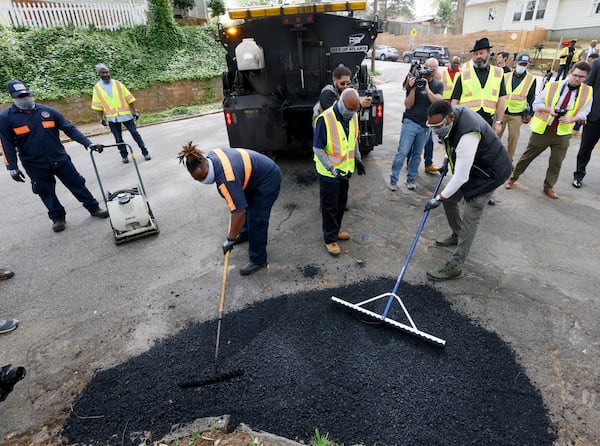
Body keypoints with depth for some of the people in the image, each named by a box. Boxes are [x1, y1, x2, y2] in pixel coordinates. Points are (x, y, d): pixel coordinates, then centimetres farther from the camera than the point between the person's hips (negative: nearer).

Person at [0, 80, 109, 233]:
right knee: (47, 193, 10)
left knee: (77, 185, 6)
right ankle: (58, 218, 24)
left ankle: (94, 208, 18)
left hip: (60, 159, 1)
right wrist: (12, 167, -7)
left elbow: (70, 129, 0)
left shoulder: (48, 111, -1)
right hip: (35, 166, -1)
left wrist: (88, 143, -10)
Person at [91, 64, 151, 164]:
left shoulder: (117, 84, 4)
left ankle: (145, 152, 5)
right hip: (112, 118, 1)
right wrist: (101, 118, 4)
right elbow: (98, 106, 7)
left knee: (135, 133, -1)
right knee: (118, 138, 6)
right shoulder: (97, 88, 5)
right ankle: (124, 156, 18)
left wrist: (135, 111, 1)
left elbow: (129, 98, 5)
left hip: (126, 114, -1)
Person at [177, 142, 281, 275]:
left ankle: (258, 260, 9)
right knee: (247, 206, 25)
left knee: (256, 220, -7)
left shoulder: (225, 179, -38)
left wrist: (230, 239, -25)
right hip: (254, 176, 10)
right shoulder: (211, 155, -11)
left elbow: (239, 211, -37)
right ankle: (245, 234, 51)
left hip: (268, 180, -10)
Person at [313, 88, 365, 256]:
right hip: (329, 172, -7)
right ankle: (330, 239, 20)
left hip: (345, 169, 7)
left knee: (341, 204, 19)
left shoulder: (353, 116, -2)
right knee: (330, 206, 5)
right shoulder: (325, 119, -23)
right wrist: (332, 169, -25)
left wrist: (357, 159, 13)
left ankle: (336, 229, 39)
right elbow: (317, 148, -20)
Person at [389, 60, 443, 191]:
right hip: (410, 123, -3)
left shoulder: (438, 85, 6)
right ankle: (393, 179, 1)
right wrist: (413, 88, -20)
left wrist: (427, 88, -19)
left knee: (417, 154, 8)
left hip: (425, 126, 3)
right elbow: (408, 105, -8)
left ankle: (411, 178, 18)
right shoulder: (414, 81, -4)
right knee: (402, 152, -6)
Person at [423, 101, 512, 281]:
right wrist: (447, 159, 15)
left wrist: (438, 199, -26)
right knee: (449, 198, 13)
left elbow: (461, 177, -35)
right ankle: (457, 235, 37)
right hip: (471, 165, 9)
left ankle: (455, 267, -6)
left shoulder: (468, 136, -39)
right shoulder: (452, 113, -11)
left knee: (470, 217, -12)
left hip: (491, 171, -9)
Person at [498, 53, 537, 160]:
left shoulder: (531, 79, 2)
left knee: (513, 137, 4)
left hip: (517, 114, 0)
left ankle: (509, 159, 17)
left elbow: (531, 98, 6)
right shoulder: (506, 76, 4)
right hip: (501, 111, 1)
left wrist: (530, 113, 3)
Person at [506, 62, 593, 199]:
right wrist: (549, 109, -20)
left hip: (563, 133, 2)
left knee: (556, 161, 5)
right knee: (528, 156, 7)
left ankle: (549, 187, 19)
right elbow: (537, 103, -2)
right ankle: (513, 178, 22)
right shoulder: (553, 86, -5)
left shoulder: (587, 92, 1)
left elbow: (584, 112, 5)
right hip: (542, 130, -2)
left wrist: (571, 118, -16)